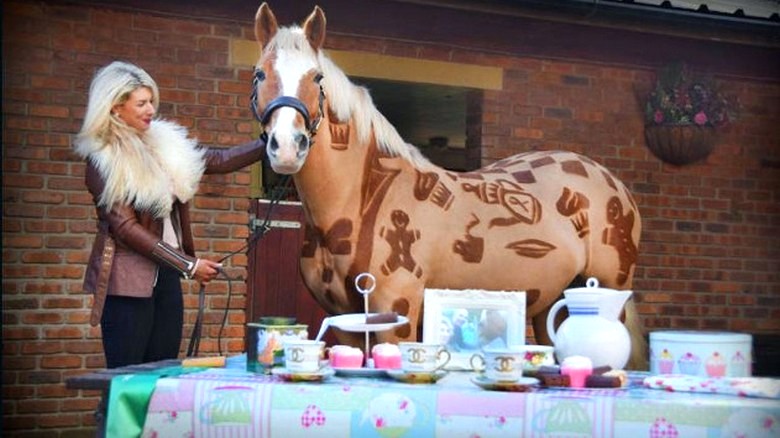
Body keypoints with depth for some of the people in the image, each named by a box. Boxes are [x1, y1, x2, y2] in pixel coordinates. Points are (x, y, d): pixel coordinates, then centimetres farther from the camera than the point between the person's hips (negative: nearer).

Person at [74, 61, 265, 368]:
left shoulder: (165, 142, 8)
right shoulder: (103, 160, -10)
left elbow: (219, 161, 13)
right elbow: (126, 227, -14)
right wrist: (188, 265, -16)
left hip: (166, 276, 7)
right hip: (128, 281, -6)